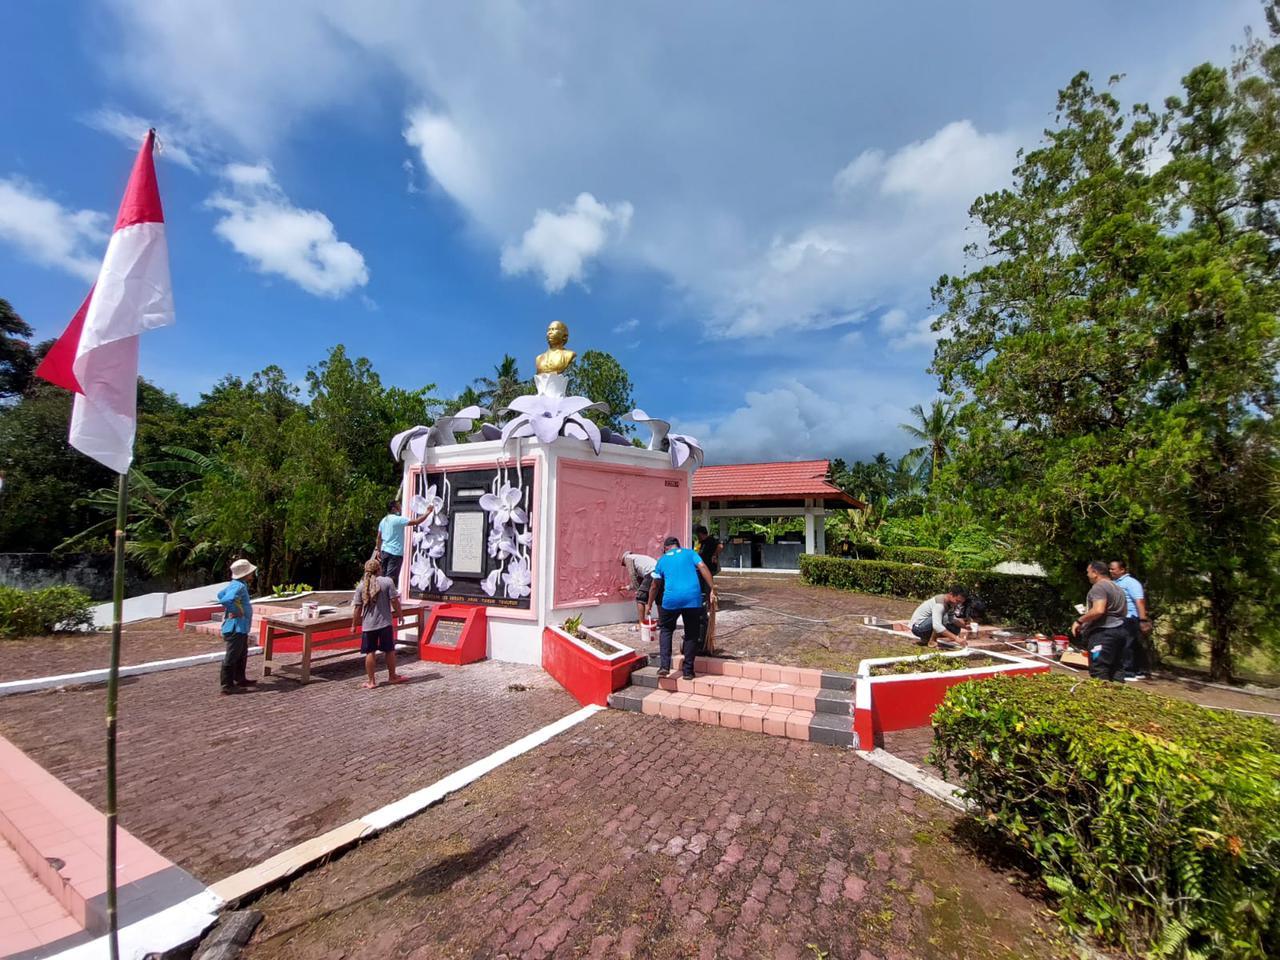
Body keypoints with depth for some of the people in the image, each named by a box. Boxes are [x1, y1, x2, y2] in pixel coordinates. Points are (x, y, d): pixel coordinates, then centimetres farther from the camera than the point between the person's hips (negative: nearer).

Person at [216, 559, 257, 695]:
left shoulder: (236, 584, 10)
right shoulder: (238, 586, -22)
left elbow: (220, 594, 24)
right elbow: (225, 600, -37)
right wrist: (235, 611, -21)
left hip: (241, 627, 11)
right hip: (236, 627, -11)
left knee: (242, 655, 21)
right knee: (231, 657, -1)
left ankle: (240, 679, 33)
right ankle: (227, 686, 7)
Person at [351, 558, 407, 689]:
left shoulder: (361, 586, 0)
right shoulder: (387, 581, -7)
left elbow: (357, 608, 0)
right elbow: (394, 601, -9)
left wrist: (354, 624, 10)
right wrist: (398, 614, 7)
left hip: (368, 625, 2)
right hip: (385, 623, -2)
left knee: (370, 652, 9)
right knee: (389, 650, 11)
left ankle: (371, 681, 15)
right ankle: (392, 677, 23)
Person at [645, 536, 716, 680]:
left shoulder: (662, 560, 18)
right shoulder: (690, 553, 17)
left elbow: (655, 586, 20)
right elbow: (703, 568, 0)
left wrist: (649, 605, 31)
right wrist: (712, 589, -2)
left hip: (671, 599, 0)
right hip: (693, 598, 0)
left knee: (665, 630, 20)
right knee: (691, 634, 14)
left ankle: (664, 666, 9)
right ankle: (688, 671, 18)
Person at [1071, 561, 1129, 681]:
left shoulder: (1099, 587, -12)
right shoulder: (1117, 588, 20)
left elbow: (1098, 610, -24)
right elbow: (1122, 612, 27)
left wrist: (1079, 621, -15)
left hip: (1103, 632, -10)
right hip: (1120, 630, 10)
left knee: (1099, 673, -9)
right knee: (1117, 669, 12)